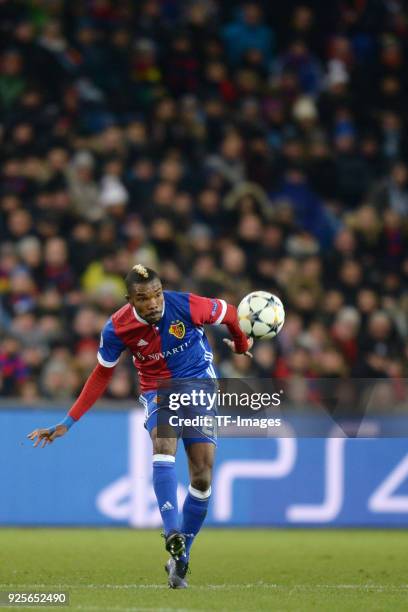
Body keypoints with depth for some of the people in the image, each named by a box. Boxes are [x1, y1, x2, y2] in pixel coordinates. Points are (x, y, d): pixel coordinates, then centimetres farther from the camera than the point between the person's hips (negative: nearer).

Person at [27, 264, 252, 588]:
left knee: (202, 478, -9)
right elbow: (101, 376, 0)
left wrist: (242, 344, 22)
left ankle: (180, 559, 4)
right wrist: (67, 423, -2)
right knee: (163, 443, -33)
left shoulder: (186, 305, -19)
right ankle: (173, 533, -47)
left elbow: (228, 313, 2)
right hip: (158, 389, 0)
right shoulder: (117, 328, -15)